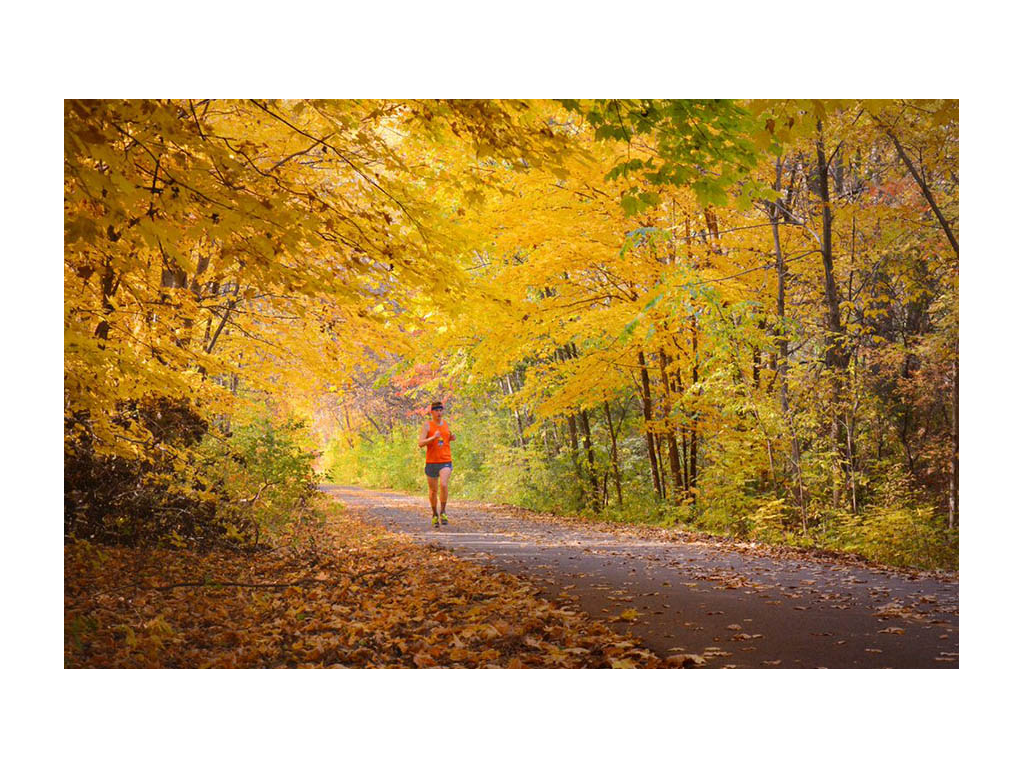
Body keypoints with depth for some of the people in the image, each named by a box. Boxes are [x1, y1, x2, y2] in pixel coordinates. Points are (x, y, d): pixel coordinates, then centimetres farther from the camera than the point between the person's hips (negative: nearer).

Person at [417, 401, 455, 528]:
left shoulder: (446, 424, 9)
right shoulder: (427, 426, -3)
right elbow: (421, 443, -13)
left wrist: (452, 438, 4)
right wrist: (433, 438, -28)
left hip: (446, 462, 1)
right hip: (431, 462, -1)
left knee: (443, 485, -22)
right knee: (433, 490, 8)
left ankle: (443, 512, -7)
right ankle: (435, 514, 29)